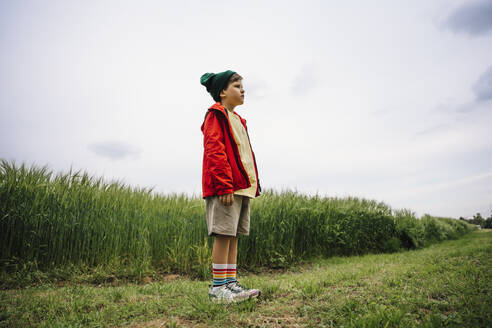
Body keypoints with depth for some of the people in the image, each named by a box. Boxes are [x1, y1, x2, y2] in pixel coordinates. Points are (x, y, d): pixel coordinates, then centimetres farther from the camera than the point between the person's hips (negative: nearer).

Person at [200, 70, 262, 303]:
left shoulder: (237, 120, 25)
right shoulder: (216, 115, -2)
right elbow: (214, 151, -14)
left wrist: (252, 185, 18)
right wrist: (224, 186, -21)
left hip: (241, 186, 9)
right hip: (225, 189, -9)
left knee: (233, 236, 10)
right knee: (224, 234, -7)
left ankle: (230, 283, 18)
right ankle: (217, 288, 2)